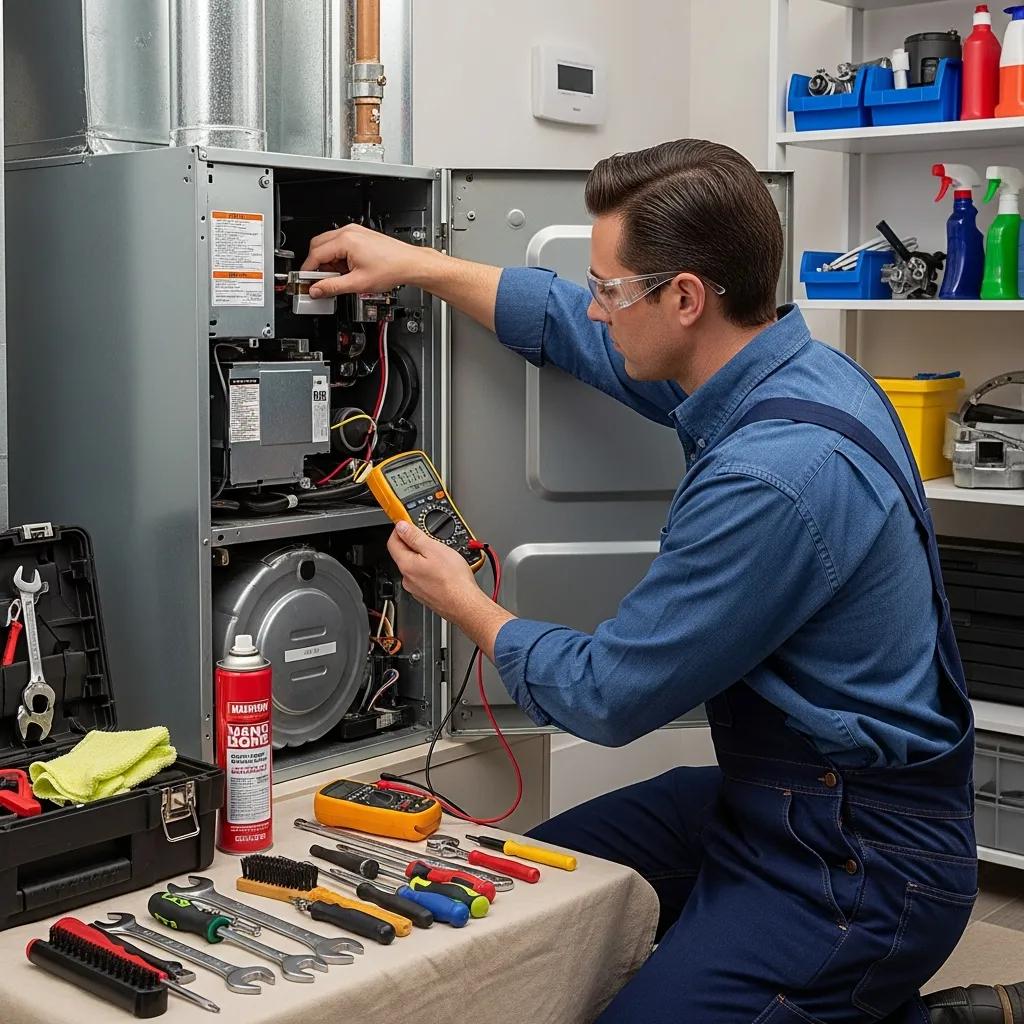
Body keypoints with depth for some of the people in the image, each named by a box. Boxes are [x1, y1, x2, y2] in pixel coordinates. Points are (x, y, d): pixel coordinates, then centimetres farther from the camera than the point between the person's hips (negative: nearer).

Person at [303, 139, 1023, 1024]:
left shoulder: (775, 479, -31)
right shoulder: (772, 368, -2)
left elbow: (607, 695, -20)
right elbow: (572, 328, 16)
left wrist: (466, 606, -3)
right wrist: (415, 263, 18)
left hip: (859, 857, -9)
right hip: (769, 795, 10)